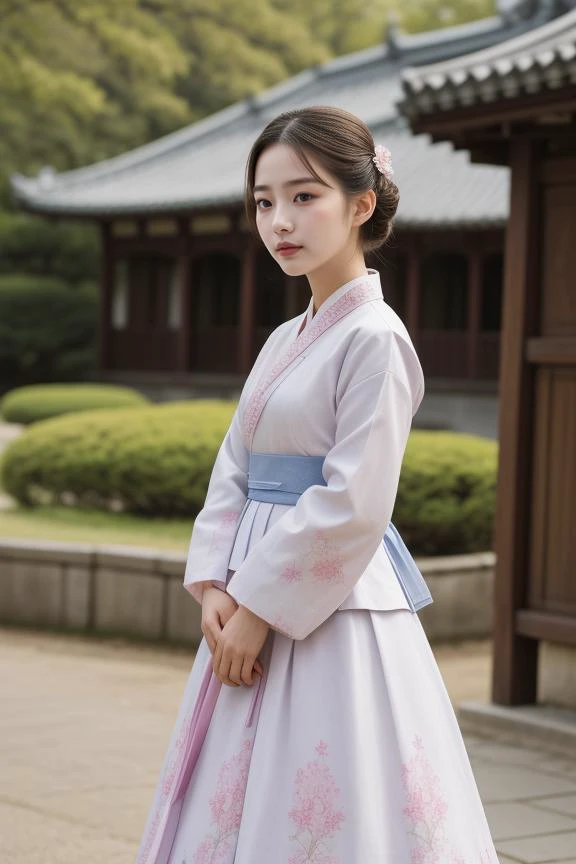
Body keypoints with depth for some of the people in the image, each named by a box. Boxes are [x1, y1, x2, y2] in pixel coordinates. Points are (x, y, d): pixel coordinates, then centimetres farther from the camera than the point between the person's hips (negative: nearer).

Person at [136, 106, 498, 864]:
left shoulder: (375, 339, -13)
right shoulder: (283, 341, 12)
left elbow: (353, 504, -18)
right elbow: (233, 474, 10)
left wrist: (262, 606, -16)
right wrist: (215, 588, -3)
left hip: (332, 609, -8)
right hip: (252, 607, 8)